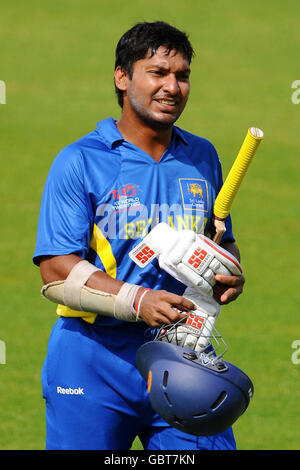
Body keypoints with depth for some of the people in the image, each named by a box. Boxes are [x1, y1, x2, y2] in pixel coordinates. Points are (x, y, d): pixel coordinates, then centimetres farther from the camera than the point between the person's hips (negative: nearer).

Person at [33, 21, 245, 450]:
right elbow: (57, 272, -11)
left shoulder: (202, 158, 13)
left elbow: (223, 242, 25)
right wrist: (137, 301, -24)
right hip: (94, 367, -4)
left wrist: (229, 275, 0)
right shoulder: (80, 162, -4)